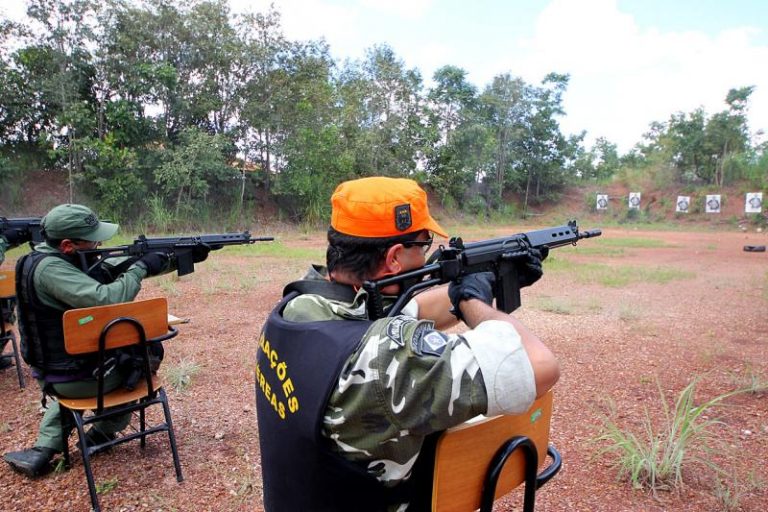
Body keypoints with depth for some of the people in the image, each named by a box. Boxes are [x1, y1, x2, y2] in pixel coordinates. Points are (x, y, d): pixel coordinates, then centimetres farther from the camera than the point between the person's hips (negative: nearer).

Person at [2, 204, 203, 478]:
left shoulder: (67, 257, 1)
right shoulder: (49, 268, -26)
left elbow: (111, 269, 4)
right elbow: (106, 300, -38)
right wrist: (141, 268, -21)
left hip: (50, 375, 9)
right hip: (75, 377, -9)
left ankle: (43, 450, 29)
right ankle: (101, 436, 21)